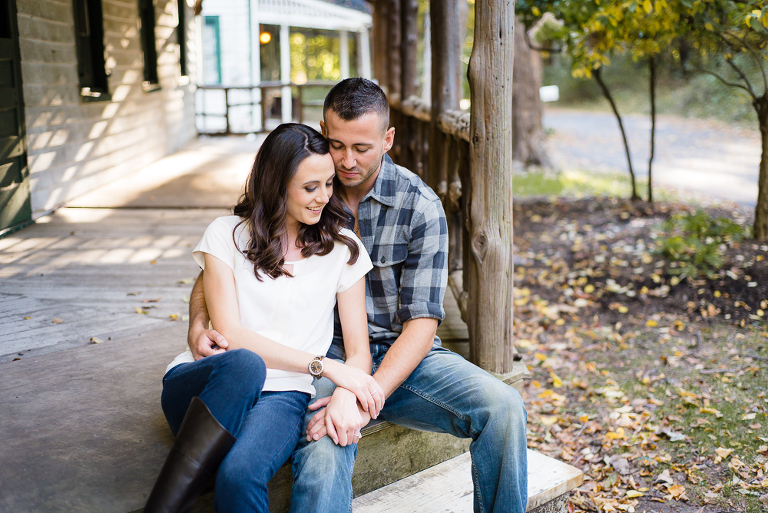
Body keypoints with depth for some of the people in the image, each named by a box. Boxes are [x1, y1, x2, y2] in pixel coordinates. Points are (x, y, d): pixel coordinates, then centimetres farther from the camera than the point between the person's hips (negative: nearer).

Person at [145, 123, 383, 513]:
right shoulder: (226, 234, 4)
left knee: (239, 476, -35)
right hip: (200, 383, 0)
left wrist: (346, 398, -18)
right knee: (243, 365, -38)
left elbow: (358, 351, 6)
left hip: (281, 395, 0)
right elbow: (230, 334, -7)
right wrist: (324, 366, -15)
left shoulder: (343, 249, 8)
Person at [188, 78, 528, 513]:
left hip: (403, 354, 1)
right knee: (323, 454, -34)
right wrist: (199, 324, -14)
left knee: (503, 407, -22)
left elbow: (422, 320, -11)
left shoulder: (420, 206, -6)